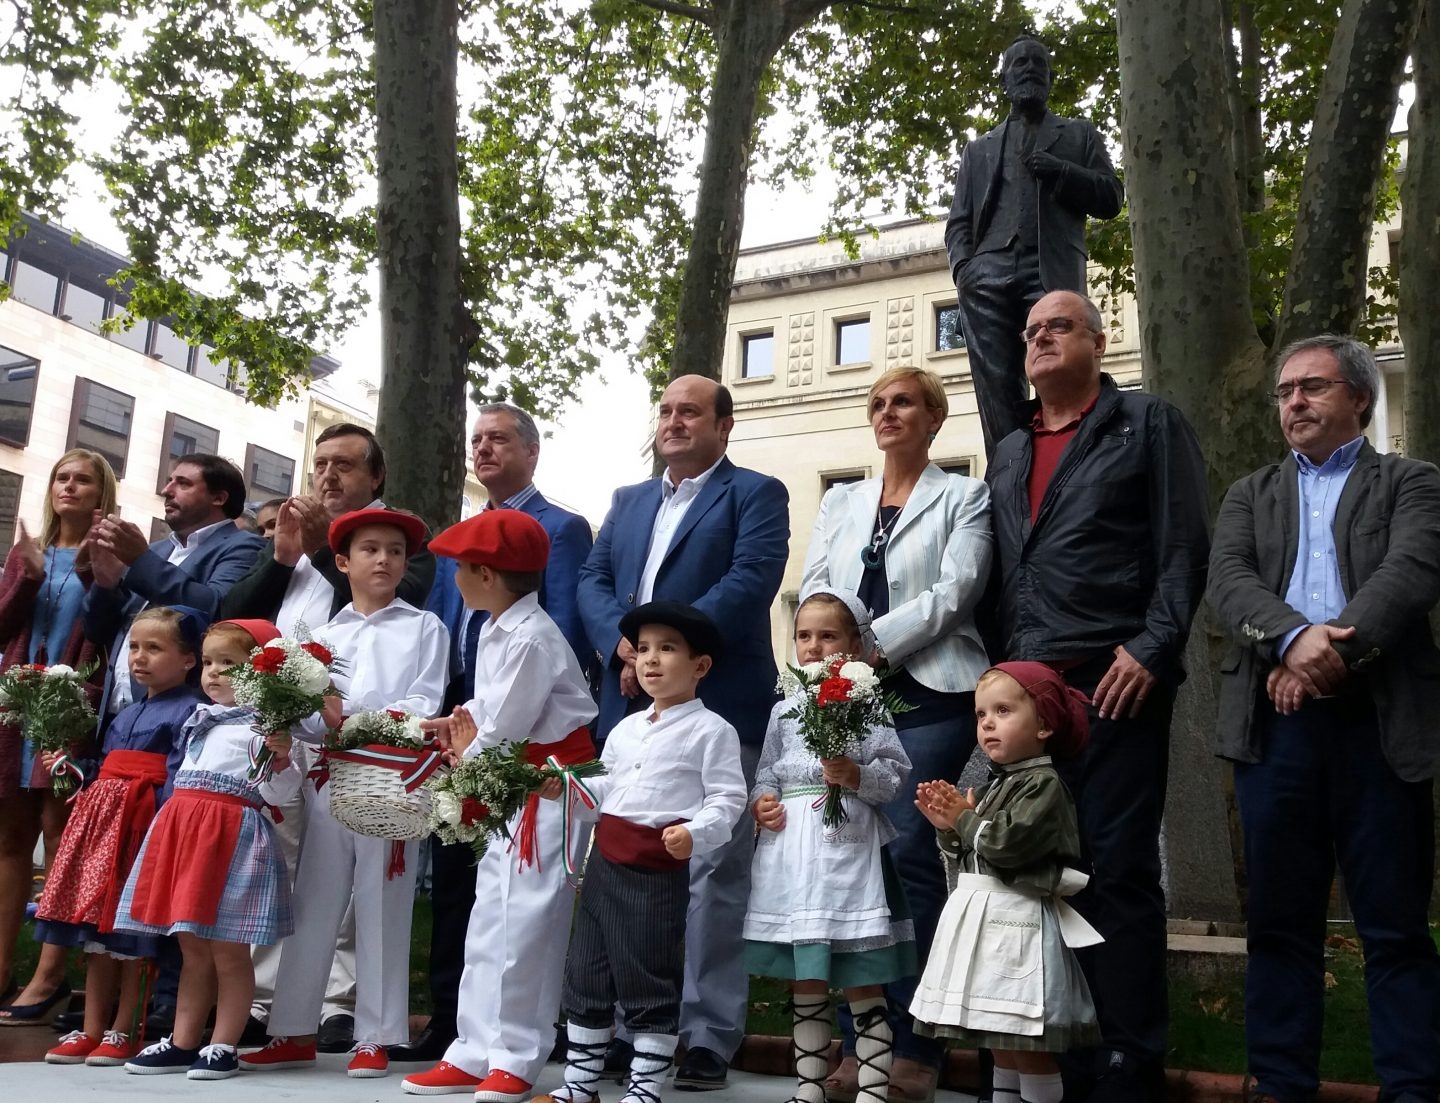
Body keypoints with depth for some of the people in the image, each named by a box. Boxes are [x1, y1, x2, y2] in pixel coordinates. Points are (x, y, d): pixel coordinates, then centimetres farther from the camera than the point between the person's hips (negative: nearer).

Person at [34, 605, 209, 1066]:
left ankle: (122, 1031, 10)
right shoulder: (127, 713, 20)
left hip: (148, 822, -8)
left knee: (134, 931, -2)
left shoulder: (189, 711, -7)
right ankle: (91, 1029, 19)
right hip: (102, 819, 8)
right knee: (95, 927, 10)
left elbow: (180, 778, -15)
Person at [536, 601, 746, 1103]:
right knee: (586, 974, 13)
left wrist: (695, 833, -25)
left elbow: (727, 799, -10)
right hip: (605, 861, 7)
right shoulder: (625, 728, 15)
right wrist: (566, 786, 4)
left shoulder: (711, 730, -6)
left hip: (660, 872, -7)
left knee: (649, 984, 3)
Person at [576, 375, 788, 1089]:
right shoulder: (627, 501, 23)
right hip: (630, 706, 6)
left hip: (717, 706, -5)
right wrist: (622, 644, -8)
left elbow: (751, 580, -11)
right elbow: (593, 580, 12)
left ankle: (708, 1036, 4)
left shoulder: (756, 494, 5)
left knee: (710, 873, -4)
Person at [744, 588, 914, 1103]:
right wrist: (761, 800, -3)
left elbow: (895, 774, -4)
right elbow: (767, 771, 16)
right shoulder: (785, 709, 12)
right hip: (791, 850, 5)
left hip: (848, 848, -5)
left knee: (861, 984, 0)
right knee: (804, 984, 14)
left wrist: (855, 775, -21)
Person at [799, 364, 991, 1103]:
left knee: (906, 853, -12)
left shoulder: (963, 497, 7)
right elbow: (812, 589, 11)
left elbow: (952, 595, -6)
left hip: (928, 696, -4)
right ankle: (858, 1043, 10)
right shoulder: (840, 501, 20)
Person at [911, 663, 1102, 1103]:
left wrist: (967, 819, -7)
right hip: (985, 917, 9)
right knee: (1000, 1043, 16)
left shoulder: (1043, 783, -11)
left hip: (1016, 920, -9)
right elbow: (969, 857, 18)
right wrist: (950, 828, 0)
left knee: (1025, 1043, -6)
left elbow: (1009, 843, -23)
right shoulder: (999, 785, 16)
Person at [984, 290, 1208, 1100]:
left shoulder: (1150, 423, 5)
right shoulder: (1009, 454, 21)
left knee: (1118, 872, -3)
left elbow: (1184, 548, -4)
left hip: (1114, 682, -5)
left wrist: (1150, 649, -14)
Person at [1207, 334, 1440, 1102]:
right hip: (1275, 723, 3)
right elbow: (1227, 578, 1)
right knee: (1279, 917, 7)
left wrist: (1336, 649, -21)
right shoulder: (1251, 493, 18)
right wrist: (1294, 637, -18)